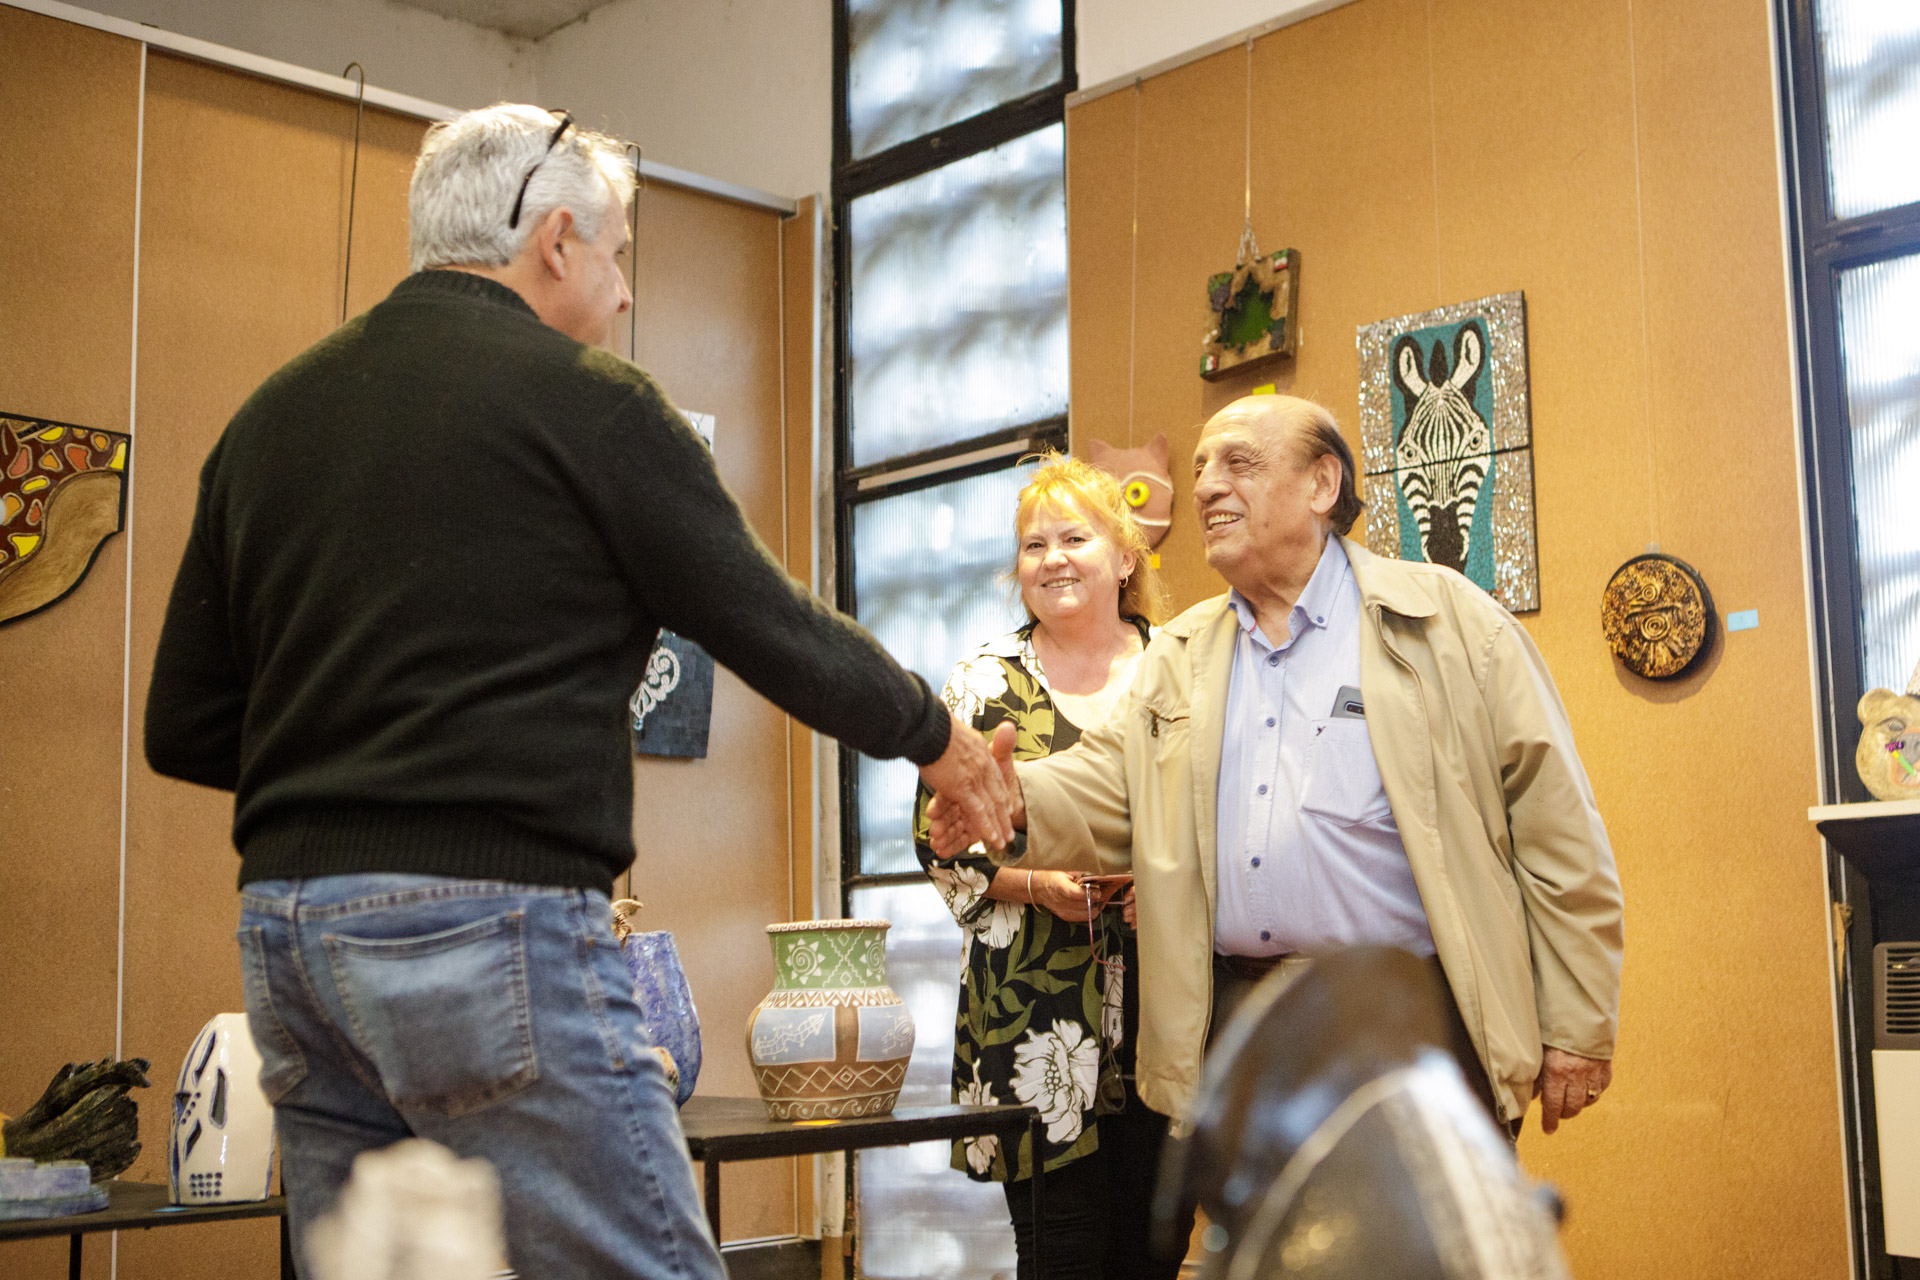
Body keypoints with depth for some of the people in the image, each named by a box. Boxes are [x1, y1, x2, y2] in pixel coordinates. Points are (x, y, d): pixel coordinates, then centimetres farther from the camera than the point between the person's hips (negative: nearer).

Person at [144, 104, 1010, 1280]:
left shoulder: (272, 416, 14)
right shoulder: (588, 401, -4)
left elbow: (185, 728, 14)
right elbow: (783, 639, -2)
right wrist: (937, 738, 15)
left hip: (287, 923, 8)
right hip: (491, 921, -7)